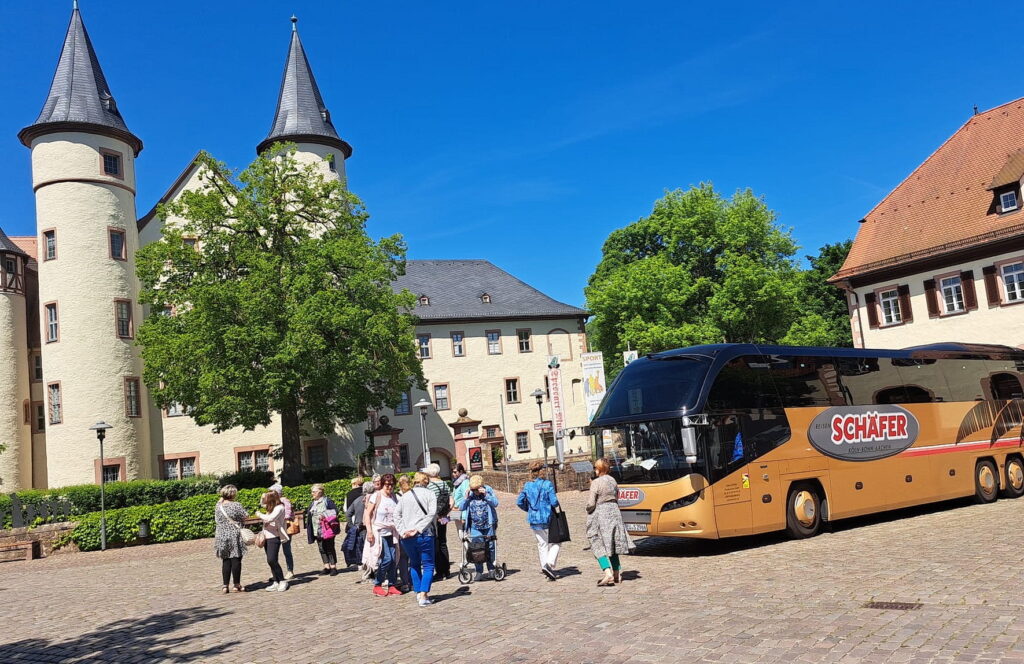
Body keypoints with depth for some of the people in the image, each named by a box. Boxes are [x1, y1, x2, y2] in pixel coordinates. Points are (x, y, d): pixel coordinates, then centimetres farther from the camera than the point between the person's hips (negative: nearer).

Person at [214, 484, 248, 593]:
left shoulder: (218, 506, 3)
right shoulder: (236, 505, -12)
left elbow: (217, 521, 14)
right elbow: (245, 517, -5)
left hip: (221, 536, 5)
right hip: (235, 536, -5)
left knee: (225, 561, 10)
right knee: (236, 560, 2)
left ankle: (225, 586, 10)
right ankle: (237, 585, 6)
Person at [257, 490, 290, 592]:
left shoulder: (279, 508, -12)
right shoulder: (271, 508, 13)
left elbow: (270, 518, -24)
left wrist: (260, 515, -10)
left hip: (274, 537, -9)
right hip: (267, 537, 9)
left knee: (271, 560, -15)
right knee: (271, 561, 8)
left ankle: (282, 581, -5)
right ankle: (276, 582, 14)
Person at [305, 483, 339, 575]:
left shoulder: (327, 501, -6)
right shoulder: (312, 504, 16)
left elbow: (335, 511, -9)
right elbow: (309, 515, 21)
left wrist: (325, 515, -18)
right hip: (317, 531, 7)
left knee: (330, 548, -2)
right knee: (321, 549, 7)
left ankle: (333, 567, 4)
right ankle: (327, 567, 14)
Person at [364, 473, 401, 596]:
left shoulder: (394, 497, 7)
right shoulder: (376, 496, -7)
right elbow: (367, 513, -7)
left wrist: (398, 530, 6)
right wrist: (369, 531, -13)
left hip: (391, 532, 5)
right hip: (379, 532, -5)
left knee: (393, 559, 1)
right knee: (387, 559, -10)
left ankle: (392, 585, 12)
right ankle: (377, 585, 4)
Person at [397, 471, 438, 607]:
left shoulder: (405, 496, 12)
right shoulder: (429, 494, 2)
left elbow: (397, 514, 3)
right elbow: (432, 513, -11)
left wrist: (402, 531, -2)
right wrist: (418, 529, -13)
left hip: (407, 537, 4)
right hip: (424, 535, -4)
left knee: (414, 565, 20)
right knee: (428, 566, 2)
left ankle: (418, 593, 20)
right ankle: (423, 596, -9)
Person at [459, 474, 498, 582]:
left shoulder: (488, 491, -2)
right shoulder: (469, 494, 1)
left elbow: (495, 503, -11)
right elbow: (461, 507, 0)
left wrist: (486, 495, -22)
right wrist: (466, 497, -14)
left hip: (488, 525, -1)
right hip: (475, 527, 1)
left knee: (490, 548, 7)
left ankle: (491, 569, 21)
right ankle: (479, 572, 5)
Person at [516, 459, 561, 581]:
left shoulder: (527, 485, 3)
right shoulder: (547, 484, -11)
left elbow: (519, 501, 4)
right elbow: (554, 502, -16)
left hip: (534, 520, 5)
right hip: (547, 518, -5)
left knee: (542, 544, 16)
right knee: (555, 543, 6)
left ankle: (544, 566, 18)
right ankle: (549, 564, -13)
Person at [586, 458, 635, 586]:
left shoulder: (596, 483, -12)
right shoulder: (613, 481, 8)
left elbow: (591, 503, -14)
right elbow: (616, 499, 14)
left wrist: (588, 510, 6)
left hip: (600, 514, -7)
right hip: (614, 513, 7)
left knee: (599, 547, -2)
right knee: (613, 546, 17)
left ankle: (608, 574, -15)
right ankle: (617, 574, 20)